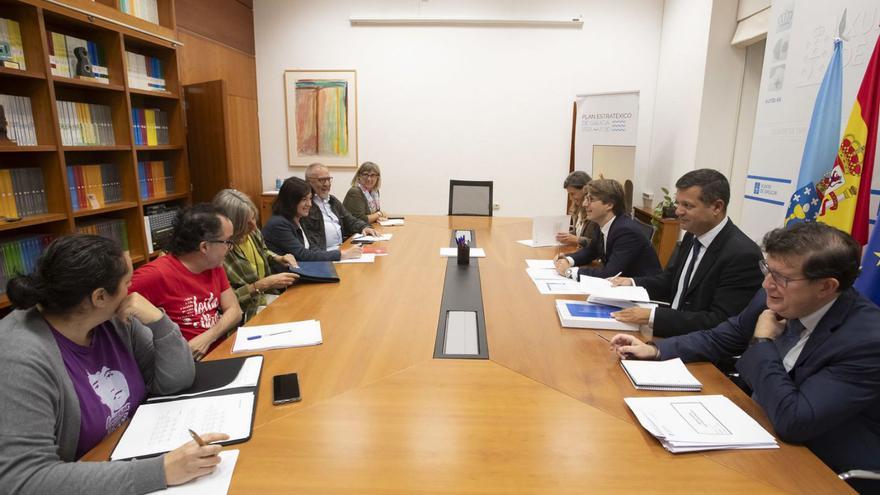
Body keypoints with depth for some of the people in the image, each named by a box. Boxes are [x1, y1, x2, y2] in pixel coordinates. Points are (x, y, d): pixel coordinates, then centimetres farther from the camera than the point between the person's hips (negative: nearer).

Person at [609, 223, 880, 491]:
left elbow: (792, 421, -30)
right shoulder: (776, 300, -9)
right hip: (762, 428, 5)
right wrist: (655, 350, -4)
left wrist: (762, 343, -19)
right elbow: (720, 339, 7)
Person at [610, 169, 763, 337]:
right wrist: (633, 283, -2)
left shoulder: (743, 254, -21)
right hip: (670, 332, 7)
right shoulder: (693, 235, 3)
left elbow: (720, 323, -23)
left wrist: (652, 317, -28)